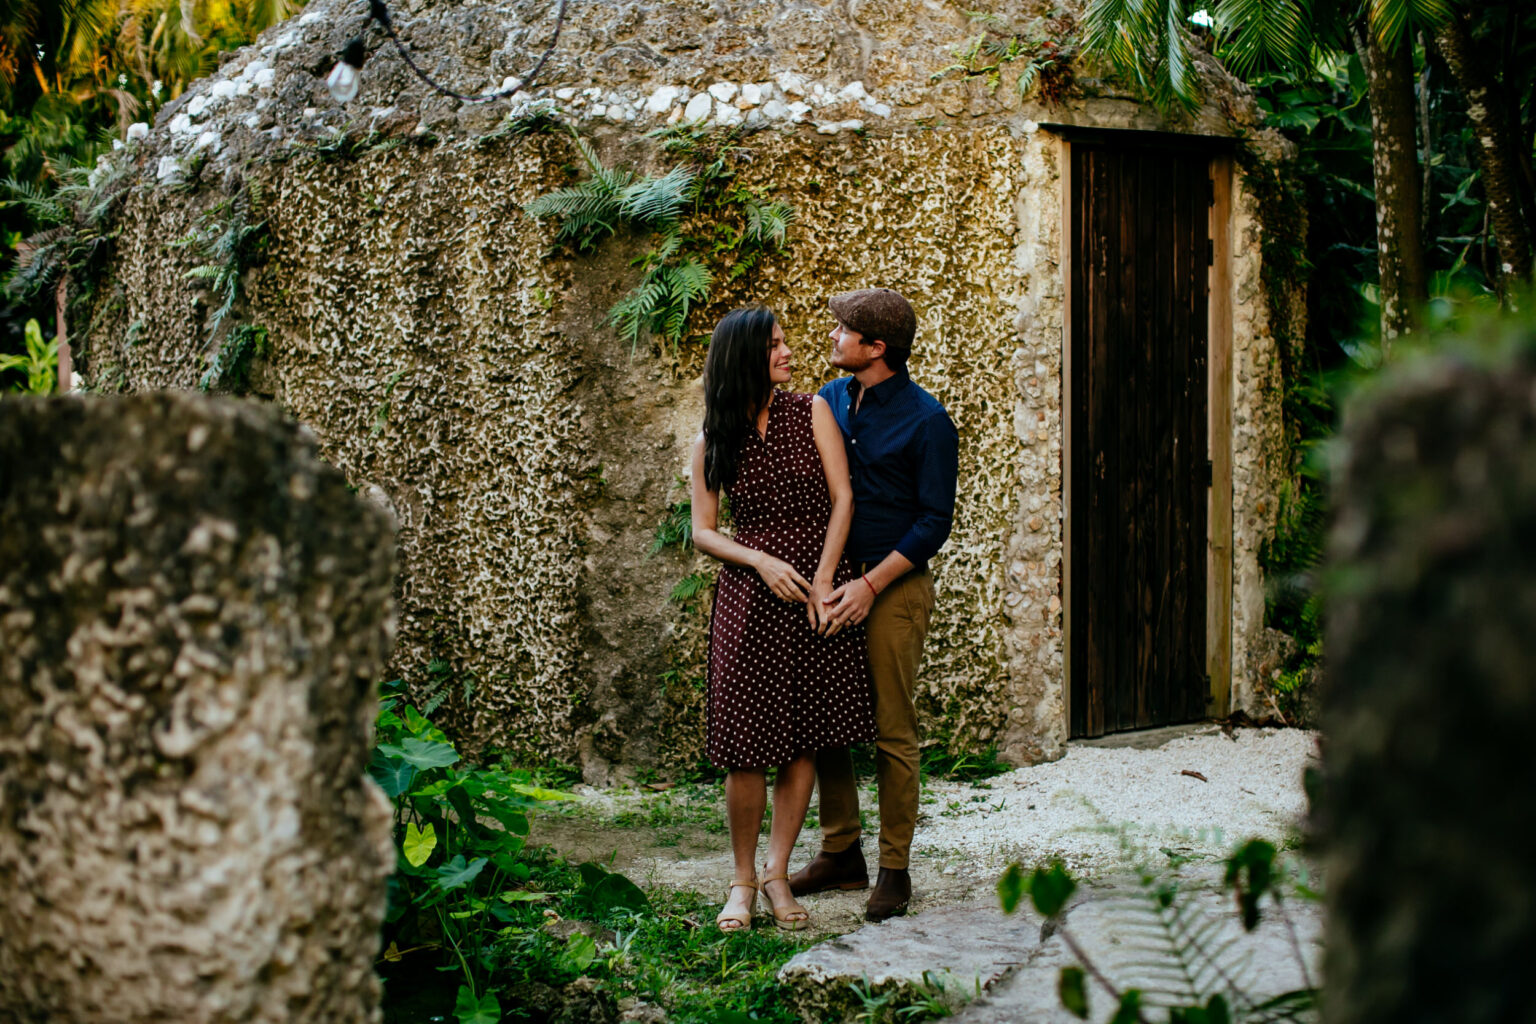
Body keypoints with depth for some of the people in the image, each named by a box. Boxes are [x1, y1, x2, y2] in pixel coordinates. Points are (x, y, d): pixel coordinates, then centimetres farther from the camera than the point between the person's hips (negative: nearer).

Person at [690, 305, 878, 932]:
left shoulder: (812, 412, 3)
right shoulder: (712, 444, 2)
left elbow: (842, 497, -1)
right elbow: (702, 532, 3)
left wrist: (822, 581, -10)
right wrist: (762, 561, -13)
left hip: (817, 586, 1)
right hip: (749, 597, -1)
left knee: (805, 743, 2)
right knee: (746, 745, -3)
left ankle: (777, 873, 14)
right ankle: (743, 880, 12)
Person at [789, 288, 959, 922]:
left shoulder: (925, 420, -8)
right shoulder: (827, 401, 10)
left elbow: (934, 521, -9)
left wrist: (870, 585, -17)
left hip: (895, 586, -6)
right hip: (831, 582, 6)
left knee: (893, 732, -3)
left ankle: (894, 871, 5)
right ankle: (841, 854, 19)